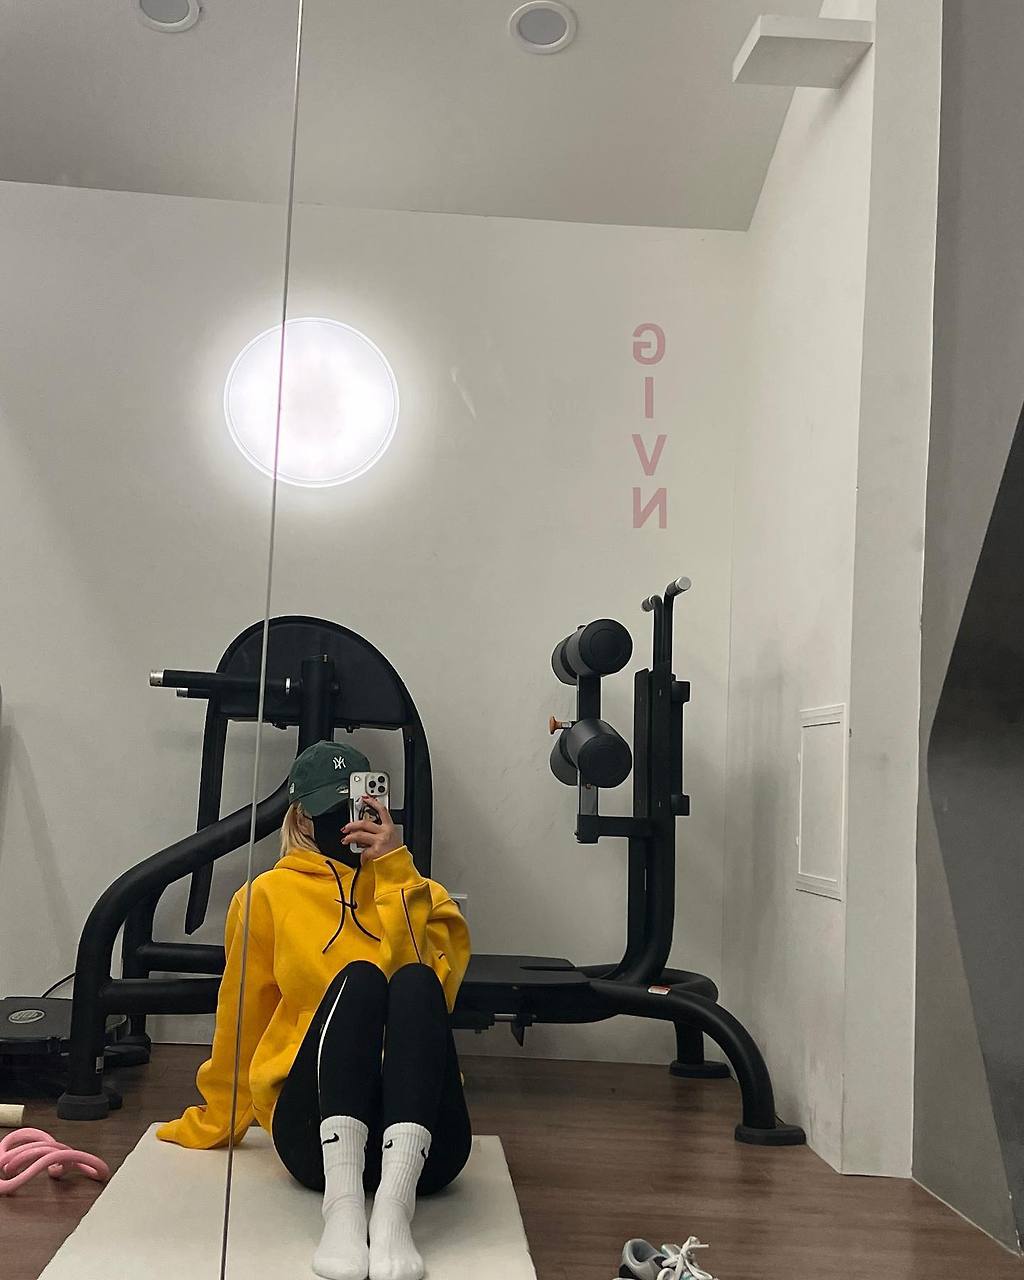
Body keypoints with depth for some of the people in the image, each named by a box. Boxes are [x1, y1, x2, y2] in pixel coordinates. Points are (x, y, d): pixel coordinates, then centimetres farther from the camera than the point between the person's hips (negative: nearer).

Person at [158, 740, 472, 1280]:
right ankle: (343, 1205, -42)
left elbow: (431, 988, -6)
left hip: (417, 1135, 1)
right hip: (318, 1131, -1)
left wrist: (395, 872, -9)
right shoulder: (269, 895, 12)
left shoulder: (424, 896, 15)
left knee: (413, 981, -28)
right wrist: (212, 1126, 27)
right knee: (358, 977, -28)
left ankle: (393, 1208, -43)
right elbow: (240, 1023, 20)